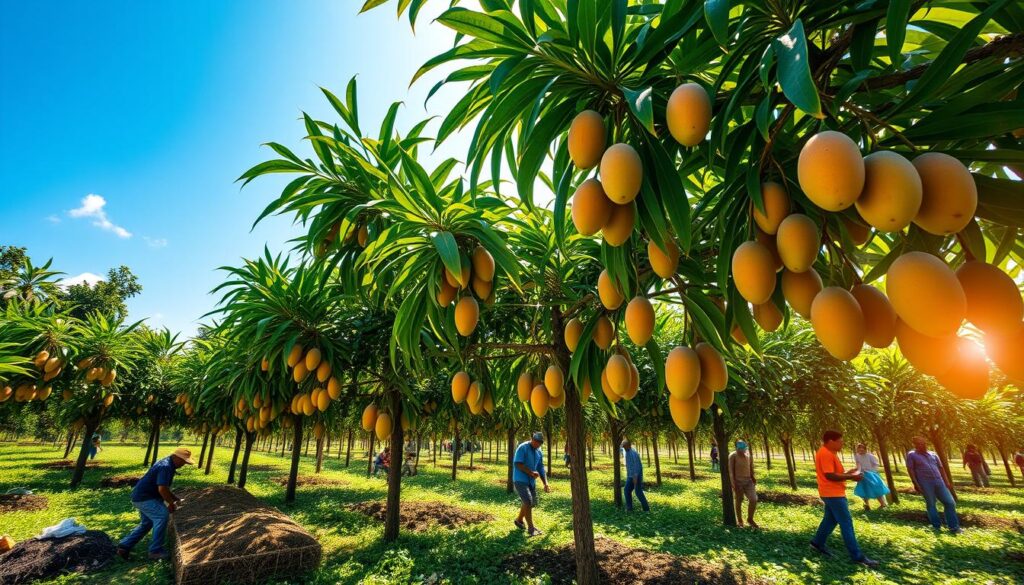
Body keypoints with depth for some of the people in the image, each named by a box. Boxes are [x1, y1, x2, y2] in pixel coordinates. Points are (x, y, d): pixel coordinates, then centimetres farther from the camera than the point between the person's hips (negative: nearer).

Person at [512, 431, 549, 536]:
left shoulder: (539, 452, 6)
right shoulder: (522, 448, -16)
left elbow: (541, 468, 9)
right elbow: (518, 464, -22)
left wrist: (545, 484, 0)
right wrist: (531, 472, -27)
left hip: (531, 481, 8)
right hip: (520, 480, -8)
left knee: (532, 503, 14)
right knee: (528, 502, -15)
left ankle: (519, 520, 35)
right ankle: (531, 528, -4)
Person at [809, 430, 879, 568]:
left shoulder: (829, 453, 13)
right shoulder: (826, 454, -21)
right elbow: (830, 475, -25)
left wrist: (848, 474, 5)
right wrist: (851, 477, -16)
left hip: (833, 493, 11)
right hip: (833, 494, -11)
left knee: (830, 519, 19)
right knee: (847, 523, -5)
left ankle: (817, 543, 28)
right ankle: (857, 556, 2)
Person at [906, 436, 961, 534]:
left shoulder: (933, 455, 14)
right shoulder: (912, 455, -3)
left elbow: (940, 468, 18)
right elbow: (910, 470, -6)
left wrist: (947, 482, 11)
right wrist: (916, 484, -11)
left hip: (939, 482, 5)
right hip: (925, 484, -5)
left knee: (950, 502, 2)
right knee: (931, 505, 2)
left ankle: (954, 527, 14)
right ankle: (936, 526, 14)